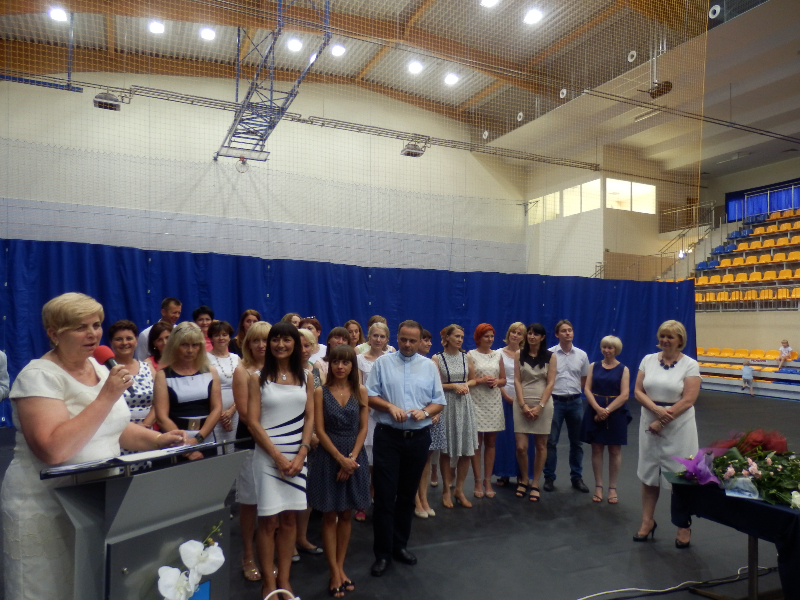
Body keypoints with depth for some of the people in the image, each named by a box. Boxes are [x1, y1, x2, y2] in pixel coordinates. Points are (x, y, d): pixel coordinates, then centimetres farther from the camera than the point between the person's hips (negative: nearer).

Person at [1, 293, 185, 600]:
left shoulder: (99, 368, 6)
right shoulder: (39, 376, -18)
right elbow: (53, 450, -30)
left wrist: (156, 439, -2)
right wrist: (107, 396, -30)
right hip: (46, 511, -7)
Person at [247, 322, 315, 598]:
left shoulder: (306, 377, 7)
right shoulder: (258, 378, -1)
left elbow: (309, 418, 5)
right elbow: (253, 422, -6)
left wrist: (301, 454, -7)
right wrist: (278, 456, -12)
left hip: (297, 455, 3)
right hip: (268, 455, -2)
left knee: (290, 519, 9)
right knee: (269, 520, 2)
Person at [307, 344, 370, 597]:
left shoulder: (361, 391, 1)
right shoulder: (321, 392, -5)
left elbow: (363, 428, 0)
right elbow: (320, 430, -9)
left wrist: (352, 458, -11)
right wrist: (340, 458, -14)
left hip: (355, 458, 2)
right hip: (329, 457, -2)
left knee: (346, 515, 12)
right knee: (329, 516, 5)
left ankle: (340, 568, 26)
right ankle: (335, 573, 17)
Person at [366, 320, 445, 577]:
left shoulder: (429, 366, 6)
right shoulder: (383, 362, 0)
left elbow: (439, 402, 7)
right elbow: (369, 396, -2)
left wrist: (425, 412, -12)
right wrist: (391, 407, -17)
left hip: (418, 438, 2)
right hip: (388, 436, -2)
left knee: (407, 495, 14)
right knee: (385, 495, 1)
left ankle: (400, 545, 30)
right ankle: (383, 552, 14)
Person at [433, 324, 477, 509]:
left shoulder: (466, 358, 7)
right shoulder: (437, 358, -5)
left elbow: (473, 379, 17)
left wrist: (466, 385, -3)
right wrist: (453, 386, -15)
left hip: (465, 404, 4)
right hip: (446, 405, -4)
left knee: (466, 449, 4)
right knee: (447, 449, 4)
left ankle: (459, 489, 21)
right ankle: (446, 490, 20)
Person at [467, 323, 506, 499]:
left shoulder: (498, 355, 10)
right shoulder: (470, 355, -2)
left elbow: (504, 380, 14)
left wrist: (496, 382, -7)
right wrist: (481, 380, -17)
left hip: (494, 403, 4)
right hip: (476, 402, -4)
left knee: (490, 443, 8)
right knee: (476, 443, 1)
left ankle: (488, 481, 17)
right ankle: (478, 481, 10)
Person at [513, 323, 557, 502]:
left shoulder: (550, 356, 1)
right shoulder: (519, 354, 5)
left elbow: (550, 383, -3)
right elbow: (517, 381, 0)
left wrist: (540, 406, -12)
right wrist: (523, 405, -10)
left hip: (543, 404, 0)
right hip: (522, 403, 1)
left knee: (541, 445, 5)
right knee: (521, 446, -3)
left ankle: (535, 484, 18)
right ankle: (523, 480, 20)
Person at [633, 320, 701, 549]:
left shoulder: (690, 364, -5)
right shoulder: (648, 360, 5)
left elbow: (688, 400, -11)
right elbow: (638, 391, 1)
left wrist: (662, 422, -14)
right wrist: (657, 410, -16)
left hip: (679, 427, -3)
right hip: (649, 424, 3)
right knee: (648, 473, 9)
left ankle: (684, 525, 22)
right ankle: (647, 522, 23)